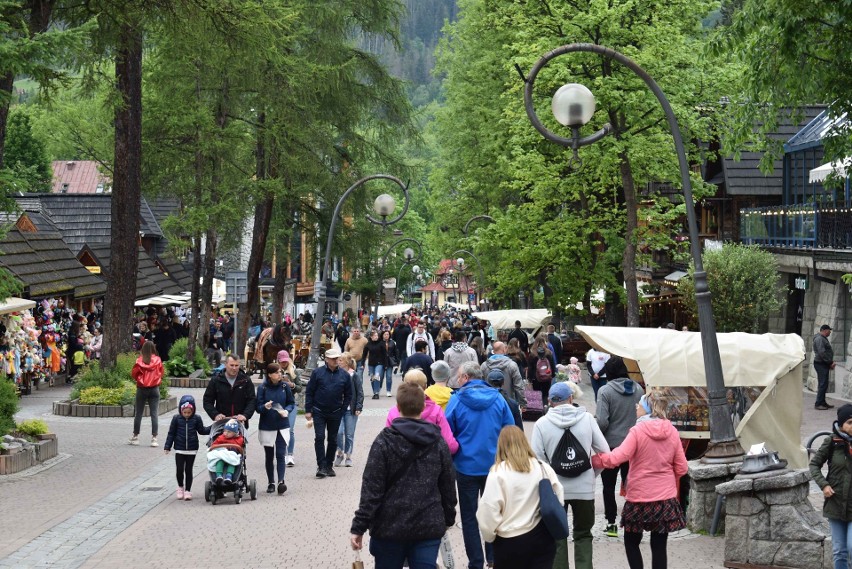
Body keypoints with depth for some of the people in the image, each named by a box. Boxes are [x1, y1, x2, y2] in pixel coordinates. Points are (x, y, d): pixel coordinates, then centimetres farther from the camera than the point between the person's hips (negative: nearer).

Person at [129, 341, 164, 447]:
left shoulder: (139, 361, -8)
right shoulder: (158, 360, -6)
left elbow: (133, 374, -2)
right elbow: (161, 373, 5)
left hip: (141, 389, 0)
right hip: (154, 389, 0)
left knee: (138, 413, 11)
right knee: (154, 414, 1)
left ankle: (135, 437, 19)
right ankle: (154, 438, -3)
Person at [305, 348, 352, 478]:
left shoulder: (344, 375, 1)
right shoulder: (317, 373, -5)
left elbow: (348, 395, 8)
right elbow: (309, 392, -1)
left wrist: (342, 410, 0)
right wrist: (308, 410, -5)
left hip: (335, 413, 3)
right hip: (319, 412, -2)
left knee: (333, 440, 9)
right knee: (319, 438, -10)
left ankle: (328, 466, 20)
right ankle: (321, 466, -8)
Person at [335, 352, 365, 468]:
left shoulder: (355, 375, -4)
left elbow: (360, 392, -3)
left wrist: (358, 407, -10)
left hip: (351, 409, -2)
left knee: (349, 434, 3)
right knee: (339, 432, -11)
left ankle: (348, 456, 15)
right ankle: (340, 453, 8)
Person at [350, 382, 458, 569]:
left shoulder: (385, 441, -8)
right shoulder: (438, 442, 2)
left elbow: (372, 489, -12)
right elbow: (448, 485, 8)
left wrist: (359, 527, -8)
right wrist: (449, 518, 23)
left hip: (390, 526, -2)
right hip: (429, 527, 2)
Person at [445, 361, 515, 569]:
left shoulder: (457, 400, -10)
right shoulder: (498, 399, -3)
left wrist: (449, 459, 10)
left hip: (467, 465, -3)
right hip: (494, 465, 3)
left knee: (469, 516, 7)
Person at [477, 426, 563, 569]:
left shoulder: (498, 472, -13)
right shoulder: (544, 468, 0)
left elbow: (488, 510, -13)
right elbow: (558, 501, 7)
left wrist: (490, 535, 3)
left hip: (510, 542, -3)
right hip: (542, 538, 3)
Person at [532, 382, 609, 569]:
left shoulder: (542, 423, -9)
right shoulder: (587, 418, -5)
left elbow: (537, 459, -11)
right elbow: (604, 450, -2)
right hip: (584, 488, 1)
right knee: (583, 534, 16)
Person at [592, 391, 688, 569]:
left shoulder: (638, 431, -13)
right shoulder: (672, 432, 1)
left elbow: (616, 458, -21)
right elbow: (681, 468, 4)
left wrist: (592, 460, -12)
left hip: (639, 497, -4)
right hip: (666, 497, 4)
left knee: (631, 542, 14)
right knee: (659, 546, 7)